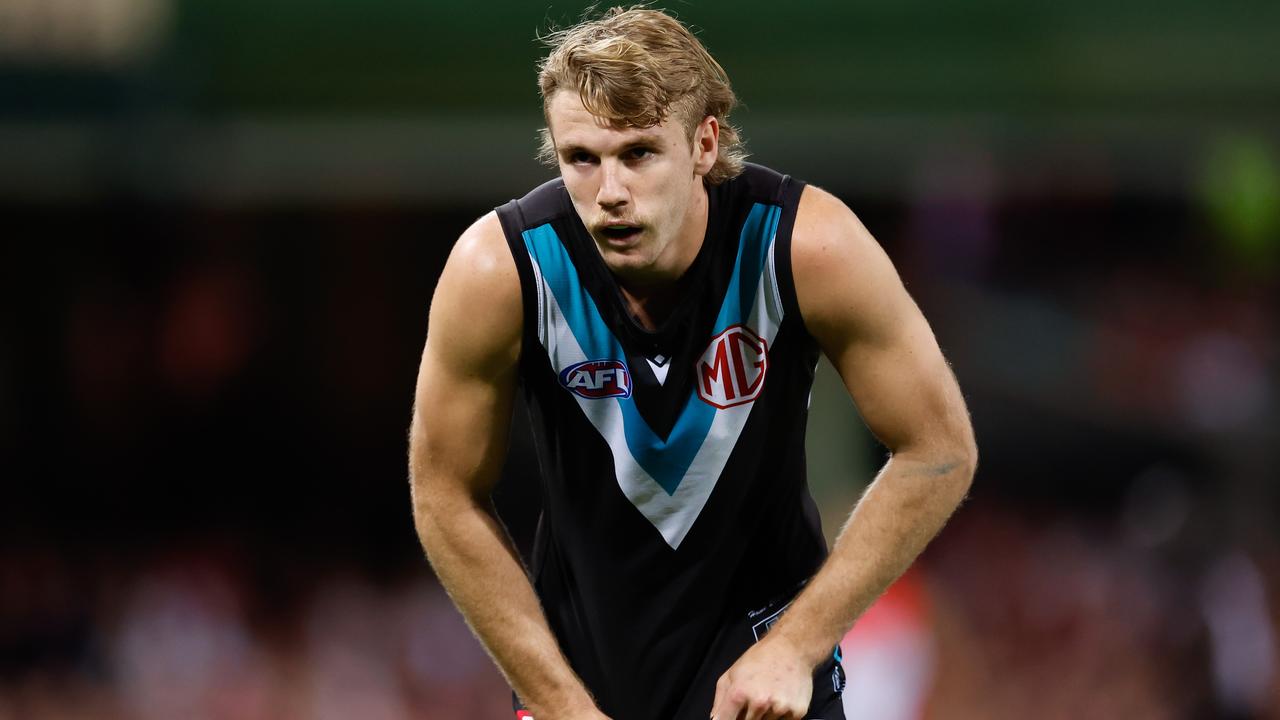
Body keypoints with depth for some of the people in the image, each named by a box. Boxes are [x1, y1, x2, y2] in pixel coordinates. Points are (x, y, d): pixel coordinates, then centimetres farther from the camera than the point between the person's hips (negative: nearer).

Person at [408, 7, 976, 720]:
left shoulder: (808, 246, -24)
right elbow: (448, 495, -10)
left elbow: (938, 449, -14)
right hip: (577, 651, 1)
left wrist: (797, 646, -18)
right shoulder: (497, 272, -22)